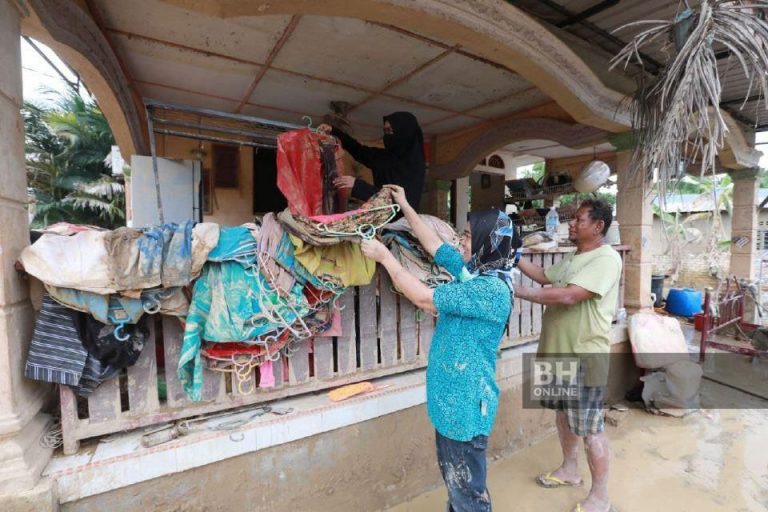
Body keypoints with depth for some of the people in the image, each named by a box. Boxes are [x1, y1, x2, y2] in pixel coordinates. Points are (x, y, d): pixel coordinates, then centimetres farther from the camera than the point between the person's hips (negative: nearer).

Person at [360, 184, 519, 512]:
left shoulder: (491, 289, -25)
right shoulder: (472, 269, 2)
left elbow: (423, 298, -27)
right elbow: (433, 245, 11)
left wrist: (385, 257, -18)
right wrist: (405, 206, 12)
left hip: (467, 400, -9)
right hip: (451, 394, 9)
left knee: (467, 485, 12)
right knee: (453, 476, 27)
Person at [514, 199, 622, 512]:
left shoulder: (606, 258, -19)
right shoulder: (572, 258, 11)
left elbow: (568, 296, -29)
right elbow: (545, 277, 19)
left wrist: (518, 291, -25)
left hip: (584, 357, -9)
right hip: (558, 352, 9)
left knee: (590, 428, 6)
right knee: (563, 415, 23)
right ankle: (569, 470, 43)